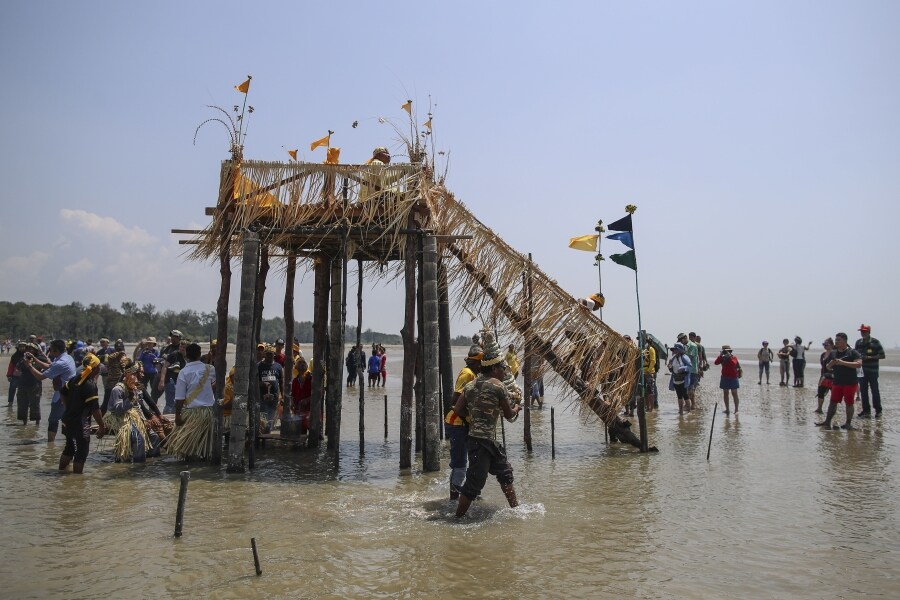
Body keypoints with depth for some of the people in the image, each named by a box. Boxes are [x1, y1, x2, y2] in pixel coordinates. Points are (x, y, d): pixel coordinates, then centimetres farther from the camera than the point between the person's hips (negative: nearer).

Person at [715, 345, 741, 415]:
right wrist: (721, 355, -19)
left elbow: (734, 364, -26)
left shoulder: (734, 357, -7)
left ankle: (736, 410, 3)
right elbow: (716, 362, -12)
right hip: (724, 378, 4)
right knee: (725, 393, 7)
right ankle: (727, 409, 14)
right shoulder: (722, 358, 4)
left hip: (733, 378, -4)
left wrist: (729, 357, -28)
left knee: (734, 394, -1)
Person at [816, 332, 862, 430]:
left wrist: (843, 362, -23)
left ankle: (848, 423, 11)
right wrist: (831, 364, -5)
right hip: (837, 382, 5)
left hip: (850, 383, -5)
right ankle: (827, 422, 6)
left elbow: (859, 364, -19)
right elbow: (828, 367, 19)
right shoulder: (832, 353, 10)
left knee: (849, 403, 3)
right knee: (833, 402, 5)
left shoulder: (852, 352, -6)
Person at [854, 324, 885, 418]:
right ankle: (866, 410, 12)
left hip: (872, 370, -5)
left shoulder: (875, 342, -6)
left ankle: (878, 410, 6)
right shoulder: (858, 342, 9)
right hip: (861, 370, 5)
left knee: (874, 390, -2)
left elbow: (882, 356, -7)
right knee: (863, 390, 6)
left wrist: (869, 357, -17)